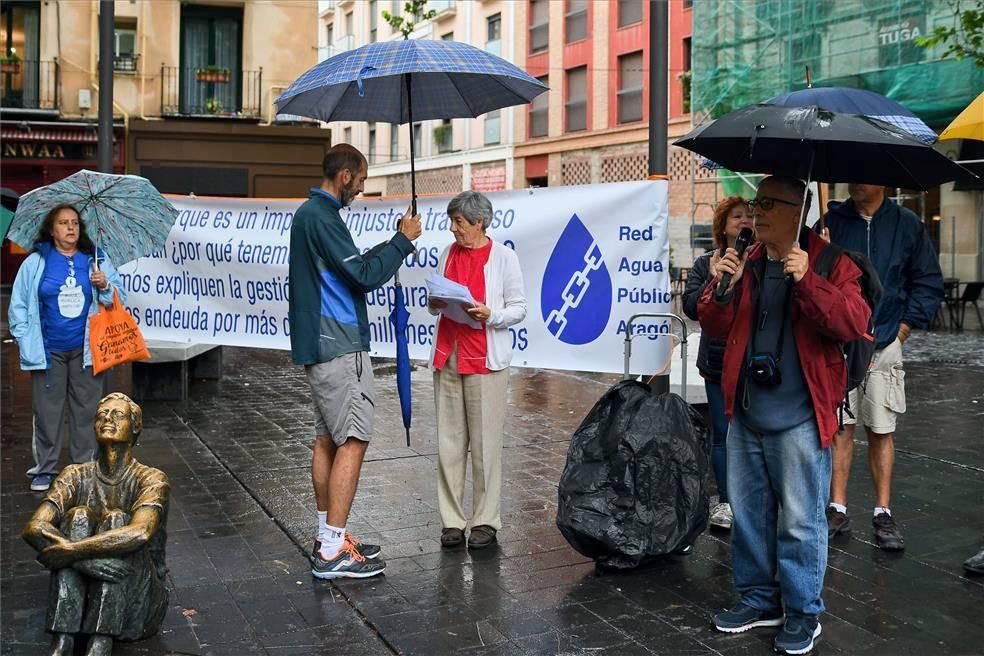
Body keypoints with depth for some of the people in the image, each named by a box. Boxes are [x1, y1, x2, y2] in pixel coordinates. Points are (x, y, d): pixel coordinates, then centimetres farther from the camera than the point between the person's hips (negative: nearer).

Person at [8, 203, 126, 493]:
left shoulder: (97, 260, 4)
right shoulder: (35, 262, 1)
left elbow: (120, 298, 6)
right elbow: (18, 306, 4)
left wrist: (105, 286, -14)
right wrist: (27, 342, -2)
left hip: (86, 349, 1)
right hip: (49, 351, -1)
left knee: (87, 409, 8)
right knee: (47, 411, 6)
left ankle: (86, 467, 19)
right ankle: (44, 469, 18)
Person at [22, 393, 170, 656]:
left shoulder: (150, 479, -6)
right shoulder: (76, 476, 3)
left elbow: (141, 533, -27)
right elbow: (34, 528, -14)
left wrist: (74, 551, -30)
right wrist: (93, 562, -30)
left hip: (134, 604, -2)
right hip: (82, 593, 2)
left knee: (116, 520, -25)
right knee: (78, 516, -20)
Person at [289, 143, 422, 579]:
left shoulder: (310, 213, 17)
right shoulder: (321, 217, -16)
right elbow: (363, 276, -18)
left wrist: (394, 245, 17)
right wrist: (402, 241, -7)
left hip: (320, 345, 11)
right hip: (339, 346, -11)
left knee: (328, 439, 13)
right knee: (353, 441, -9)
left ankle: (327, 538, 20)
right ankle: (332, 553, -8)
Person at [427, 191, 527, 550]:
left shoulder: (503, 256, -1)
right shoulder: (449, 253, 12)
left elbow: (518, 308, -1)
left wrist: (490, 315, -19)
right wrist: (435, 304, -3)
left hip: (485, 360, -4)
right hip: (447, 356, 5)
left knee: (485, 442, -1)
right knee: (449, 440, 4)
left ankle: (485, 521, 9)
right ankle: (452, 520, 11)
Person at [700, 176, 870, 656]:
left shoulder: (829, 263, -5)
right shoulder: (747, 264, 10)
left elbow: (854, 323, -18)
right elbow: (716, 328, 9)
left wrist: (807, 282, -28)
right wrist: (720, 291, -10)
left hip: (798, 418, -6)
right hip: (746, 414, 6)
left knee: (800, 521, 1)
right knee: (748, 513, 15)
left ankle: (803, 613, 16)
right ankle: (759, 599, 30)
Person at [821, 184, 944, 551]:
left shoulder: (906, 224, 3)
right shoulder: (832, 221, 2)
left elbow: (929, 283, 6)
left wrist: (903, 329, 0)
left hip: (884, 344, 0)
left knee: (882, 431, 4)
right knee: (840, 427, 4)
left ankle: (883, 514, 13)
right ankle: (838, 510, 13)